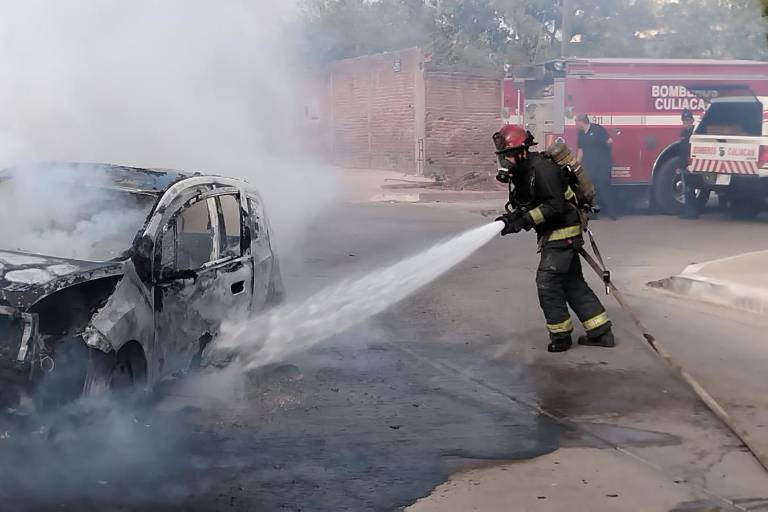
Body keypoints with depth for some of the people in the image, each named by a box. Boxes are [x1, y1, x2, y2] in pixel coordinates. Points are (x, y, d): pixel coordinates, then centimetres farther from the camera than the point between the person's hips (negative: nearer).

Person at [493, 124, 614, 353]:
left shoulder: (542, 169, -21)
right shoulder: (523, 172, 11)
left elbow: (555, 205, -27)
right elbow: (529, 205, 15)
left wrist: (524, 220, -26)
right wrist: (514, 218, -5)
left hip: (563, 233, -10)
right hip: (553, 234, 10)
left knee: (547, 280, -11)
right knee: (572, 283, 12)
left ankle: (561, 334, 1)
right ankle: (601, 332, 18)